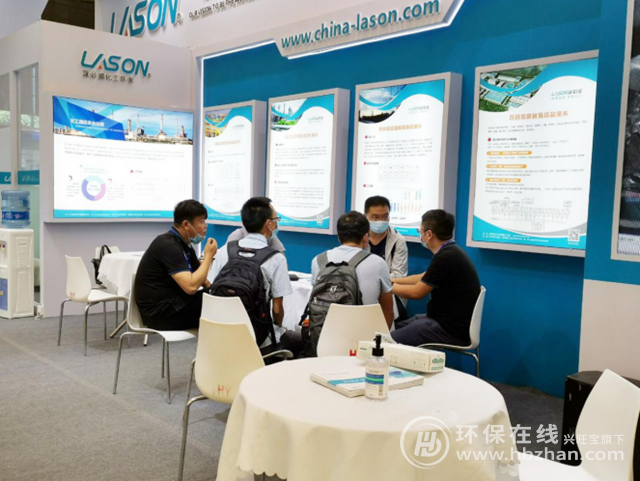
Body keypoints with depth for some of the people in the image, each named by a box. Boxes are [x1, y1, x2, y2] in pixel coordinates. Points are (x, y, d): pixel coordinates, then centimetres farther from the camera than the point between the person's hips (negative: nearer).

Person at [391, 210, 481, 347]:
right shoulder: (450, 252, 10)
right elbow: (423, 278, 22)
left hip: (451, 330, -10)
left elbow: (416, 292, -14)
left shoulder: (446, 258, -21)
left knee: (389, 340, -16)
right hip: (447, 321, 10)